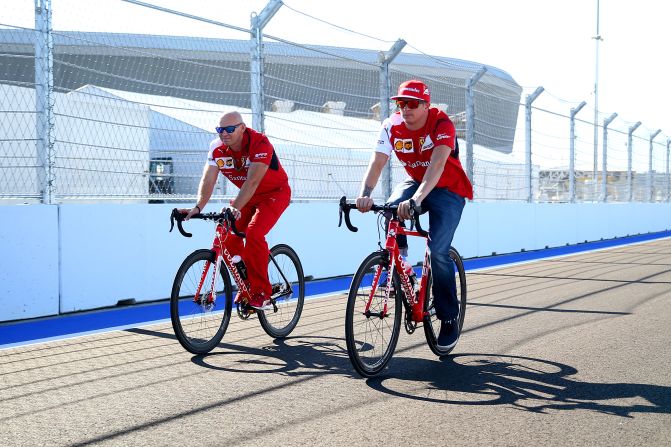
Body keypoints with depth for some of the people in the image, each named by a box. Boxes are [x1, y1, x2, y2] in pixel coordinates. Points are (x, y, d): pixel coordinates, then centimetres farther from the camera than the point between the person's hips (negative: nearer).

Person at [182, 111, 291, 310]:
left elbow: (252, 181, -40)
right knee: (228, 235, -11)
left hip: (275, 193, -6)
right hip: (248, 196, 6)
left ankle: (261, 294, -18)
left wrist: (235, 208, -51)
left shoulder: (260, 143, -30)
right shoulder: (217, 148, -14)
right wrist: (198, 207, -38)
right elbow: (208, 180, -22)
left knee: (253, 233, -26)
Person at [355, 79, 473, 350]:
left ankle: (450, 319, -2)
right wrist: (364, 194, -43)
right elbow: (377, 162, -23)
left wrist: (416, 199, -56)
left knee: (438, 252, -18)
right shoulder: (392, 126, -13)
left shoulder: (441, 124, -25)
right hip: (415, 182, 4)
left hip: (448, 189, -4)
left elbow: (437, 164, -40)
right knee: (391, 209, -31)